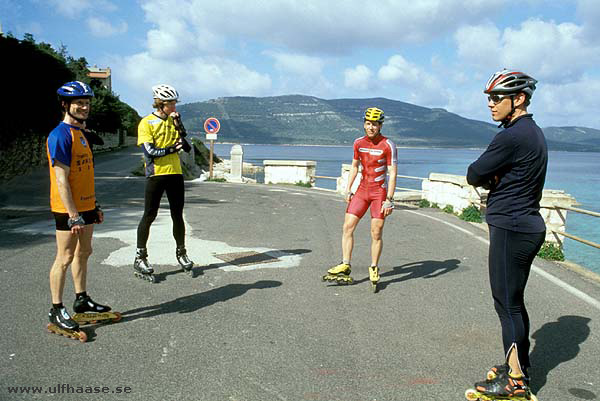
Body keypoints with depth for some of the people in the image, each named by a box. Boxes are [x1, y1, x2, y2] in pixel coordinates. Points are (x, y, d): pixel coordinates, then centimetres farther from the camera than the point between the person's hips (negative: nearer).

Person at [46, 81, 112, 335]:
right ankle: (56, 310, 10)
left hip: (86, 207, 9)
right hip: (68, 210, -9)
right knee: (65, 258, -2)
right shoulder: (60, 135, -15)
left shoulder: (80, 134, 14)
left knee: (83, 253, 17)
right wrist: (73, 215, -22)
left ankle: (81, 300, 30)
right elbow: (61, 180, -20)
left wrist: (95, 206, 19)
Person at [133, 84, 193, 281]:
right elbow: (150, 151, -12)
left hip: (175, 173, 5)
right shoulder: (146, 122, -3)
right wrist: (172, 148, -16)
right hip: (156, 174, -5)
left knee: (177, 215, 10)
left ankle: (181, 252, 24)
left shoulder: (173, 121, 13)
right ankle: (140, 258, 8)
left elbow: (187, 147, 5)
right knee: (149, 215, -1)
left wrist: (178, 125, -3)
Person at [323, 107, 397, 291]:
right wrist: (348, 190, 11)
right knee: (347, 227, -2)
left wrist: (389, 200, -17)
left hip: (380, 192, -5)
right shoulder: (359, 143, 4)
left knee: (376, 233, -2)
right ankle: (345, 266, 8)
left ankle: (374, 269, 14)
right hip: (362, 190, 5)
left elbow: (392, 174, -12)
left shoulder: (388, 146, -11)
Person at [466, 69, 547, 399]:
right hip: (529, 225, 10)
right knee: (515, 301, 18)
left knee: (507, 303, -2)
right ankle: (520, 366, 30)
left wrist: (486, 178, 6)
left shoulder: (511, 137, -19)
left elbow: (473, 176, -13)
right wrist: (493, 179, 1)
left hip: (511, 229, -10)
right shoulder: (533, 133, 14)